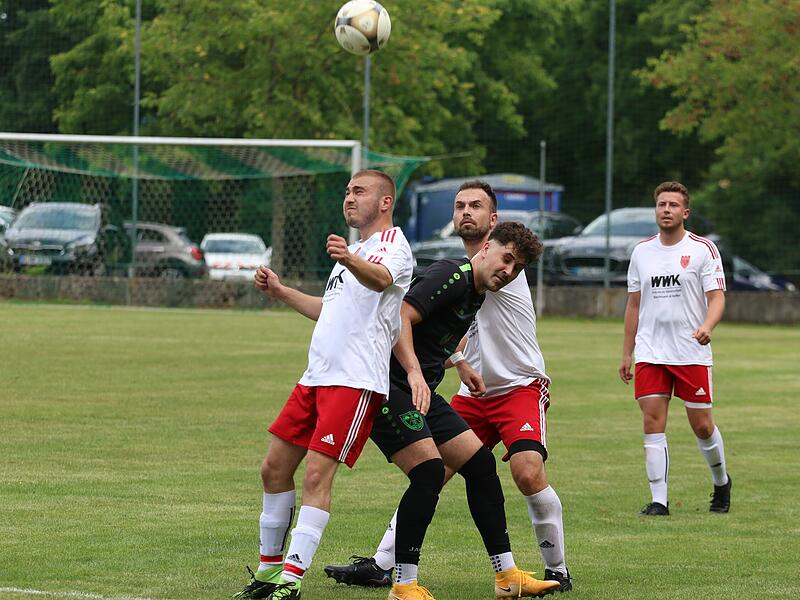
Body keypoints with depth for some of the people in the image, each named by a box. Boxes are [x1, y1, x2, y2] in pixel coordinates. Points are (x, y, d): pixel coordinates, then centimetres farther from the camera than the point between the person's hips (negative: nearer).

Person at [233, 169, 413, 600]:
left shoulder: (392, 243, -6)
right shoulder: (354, 251, 24)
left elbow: (380, 278, -31)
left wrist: (350, 261, -51)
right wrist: (280, 292, 33)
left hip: (356, 382, -9)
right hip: (316, 377, 9)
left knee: (317, 475, -17)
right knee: (275, 468, 9)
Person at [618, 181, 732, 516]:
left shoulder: (702, 249, -2)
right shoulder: (642, 252, 10)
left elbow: (717, 297, -7)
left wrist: (707, 327, -27)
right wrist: (626, 353, 14)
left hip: (692, 353, -3)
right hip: (650, 353, 3)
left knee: (702, 426, 2)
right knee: (652, 424, -6)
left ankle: (721, 482, 28)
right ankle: (658, 500, -4)